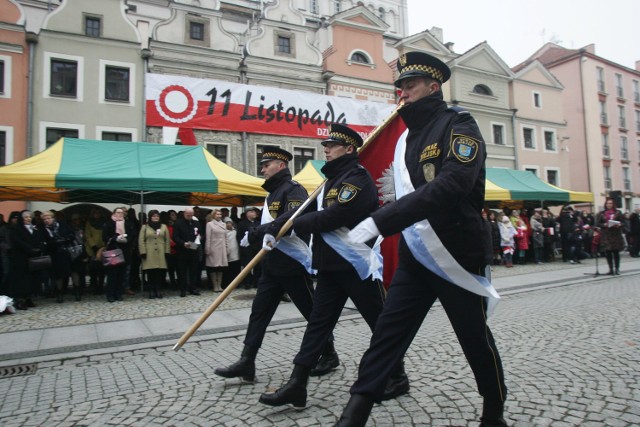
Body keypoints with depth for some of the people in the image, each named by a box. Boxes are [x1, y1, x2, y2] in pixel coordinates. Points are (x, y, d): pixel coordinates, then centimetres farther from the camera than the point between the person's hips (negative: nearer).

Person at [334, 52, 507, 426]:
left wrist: (380, 220, -32)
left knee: (476, 340, 11)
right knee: (386, 335, 1)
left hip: (458, 256, -6)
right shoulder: (408, 138, 13)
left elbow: (450, 186, -27)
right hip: (414, 258, 6)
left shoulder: (459, 125, -9)